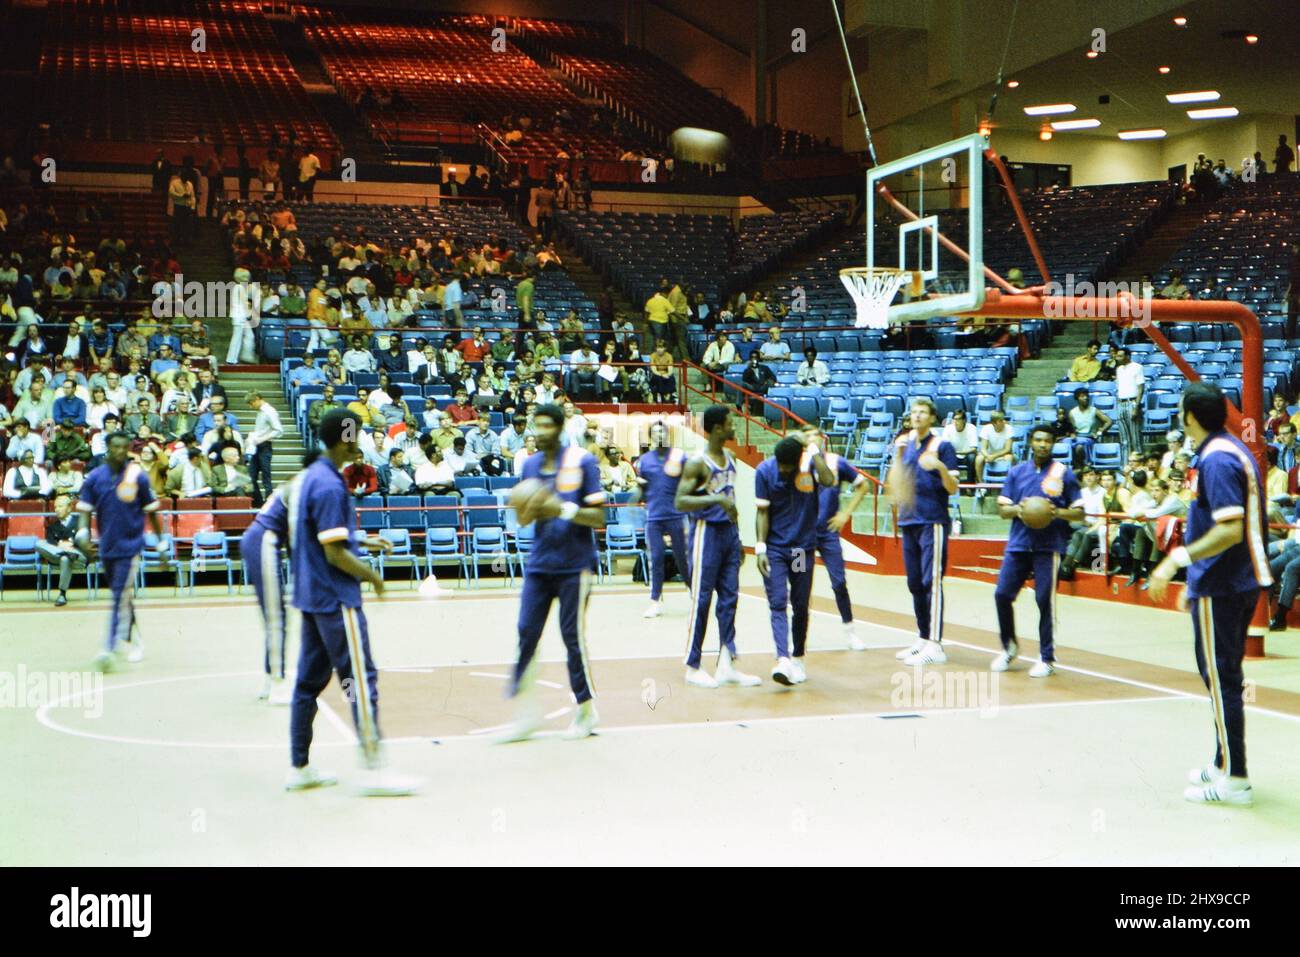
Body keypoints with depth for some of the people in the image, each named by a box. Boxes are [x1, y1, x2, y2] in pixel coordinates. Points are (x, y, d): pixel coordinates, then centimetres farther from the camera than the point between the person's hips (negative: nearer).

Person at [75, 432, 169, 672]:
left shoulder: (138, 477, -6)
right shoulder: (94, 478, 0)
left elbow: (152, 512, 1)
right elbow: (84, 510, 0)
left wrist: (163, 544, 0)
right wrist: (83, 536, -18)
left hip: (130, 545, -4)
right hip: (106, 546, 4)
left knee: (121, 597, -12)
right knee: (121, 596, 15)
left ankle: (109, 649, -15)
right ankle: (133, 640, 31)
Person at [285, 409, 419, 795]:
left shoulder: (311, 476, 11)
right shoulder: (330, 486, -19)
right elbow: (335, 554, -20)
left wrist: (363, 543, 18)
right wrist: (372, 576, -7)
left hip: (311, 595, 10)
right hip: (336, 600, -10)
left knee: (310, 680, 12)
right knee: (361, 679, -5)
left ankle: (299, 767, 17)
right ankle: (373, 769, -3)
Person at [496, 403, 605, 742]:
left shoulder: (582, 461, -7)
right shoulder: (530, 464, 9)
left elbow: (598, 517, -9)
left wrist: (563, 509, -23)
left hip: (574, 566, -5)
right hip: (539, 563, 5)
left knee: (573, 637, 0)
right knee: (527, 632, -1)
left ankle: (586, 710, 15)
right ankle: (527, 710, 7)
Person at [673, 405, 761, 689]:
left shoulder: (730, 459, 11)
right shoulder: (697, 463, -13)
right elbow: (679, 502, -19)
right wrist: (716, 499, -29)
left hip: (728, 532, 8)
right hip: (707, 532, -8)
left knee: (729, 599, 7)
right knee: (701, 601, -2)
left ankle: (726, 665, 11)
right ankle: (692, 667, 7)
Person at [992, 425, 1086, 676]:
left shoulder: (1064, 473, 3)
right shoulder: (1016, 472, 11)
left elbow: (1079, 513, 2)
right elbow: (1002, 509, 10)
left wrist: (1058, 512, -17)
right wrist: (1017, 509, -11)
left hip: (1049, 547, -3)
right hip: (1018, 543, 3)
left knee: (1045, 601, -4)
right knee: (1002, 594, 0)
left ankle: (1047, 659, 7)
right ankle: (1009, 646, 22)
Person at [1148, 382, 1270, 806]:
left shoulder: (1216, 460, -18)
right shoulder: (1234, 450, 13)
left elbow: (1231, 530, -26)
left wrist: (1179, 558, -28)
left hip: (1220, 588, -10)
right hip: (1242, 581, 10)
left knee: (1221, 679, -4)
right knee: (1223, 676, 17)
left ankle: (1234, 779, 1)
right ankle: (1224, 765, 26)